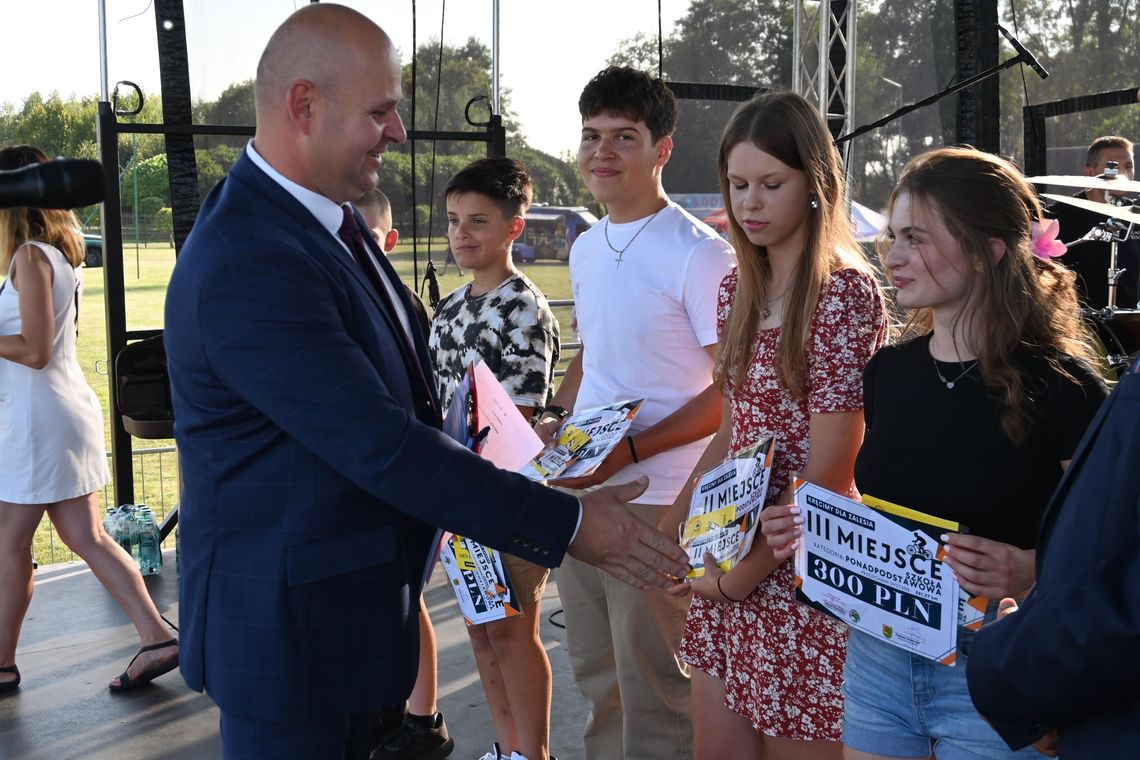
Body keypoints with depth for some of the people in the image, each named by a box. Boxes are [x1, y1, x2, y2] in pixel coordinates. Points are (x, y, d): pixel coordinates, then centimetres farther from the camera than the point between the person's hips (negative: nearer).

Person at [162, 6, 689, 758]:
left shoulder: (326, 216, 4)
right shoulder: (247, 266, -26)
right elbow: (381, 447, -28)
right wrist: (568, 523, -23)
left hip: (353, 602, 9)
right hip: (289, 622, -9)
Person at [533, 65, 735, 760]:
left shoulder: (700, 254, -13)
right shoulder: (586, 248, 11)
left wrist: (629, 452, -21)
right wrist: (557, 416, 5)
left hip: (656, 501, -7)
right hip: (578, 493, 7)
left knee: (654, 689, 4)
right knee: (596, 673, 19)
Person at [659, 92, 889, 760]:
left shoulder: (846, 291, -14)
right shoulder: (739, 289, 9)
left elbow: (828, 471, -16)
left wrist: (746, 571, -12)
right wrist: (671, 529, 6)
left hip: (799, 572, -7)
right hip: (729, 561, 7)